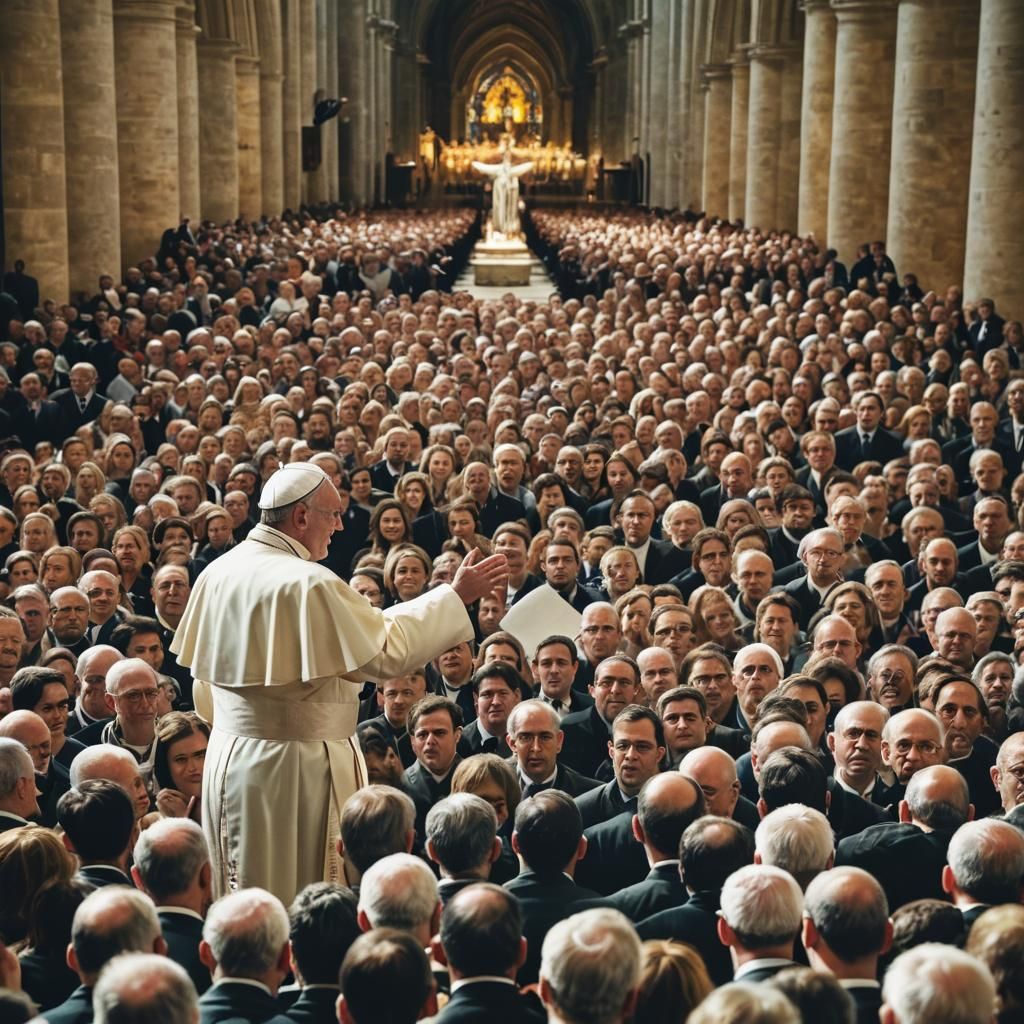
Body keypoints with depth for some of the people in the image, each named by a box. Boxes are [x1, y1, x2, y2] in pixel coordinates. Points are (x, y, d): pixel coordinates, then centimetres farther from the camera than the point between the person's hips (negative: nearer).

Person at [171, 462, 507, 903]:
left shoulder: (217, 574, 3)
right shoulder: (310, 585, -20)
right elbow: (388, 651, -16)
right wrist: (456, 595, -9)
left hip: (231, 755, 8)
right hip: (299, 763, -7)